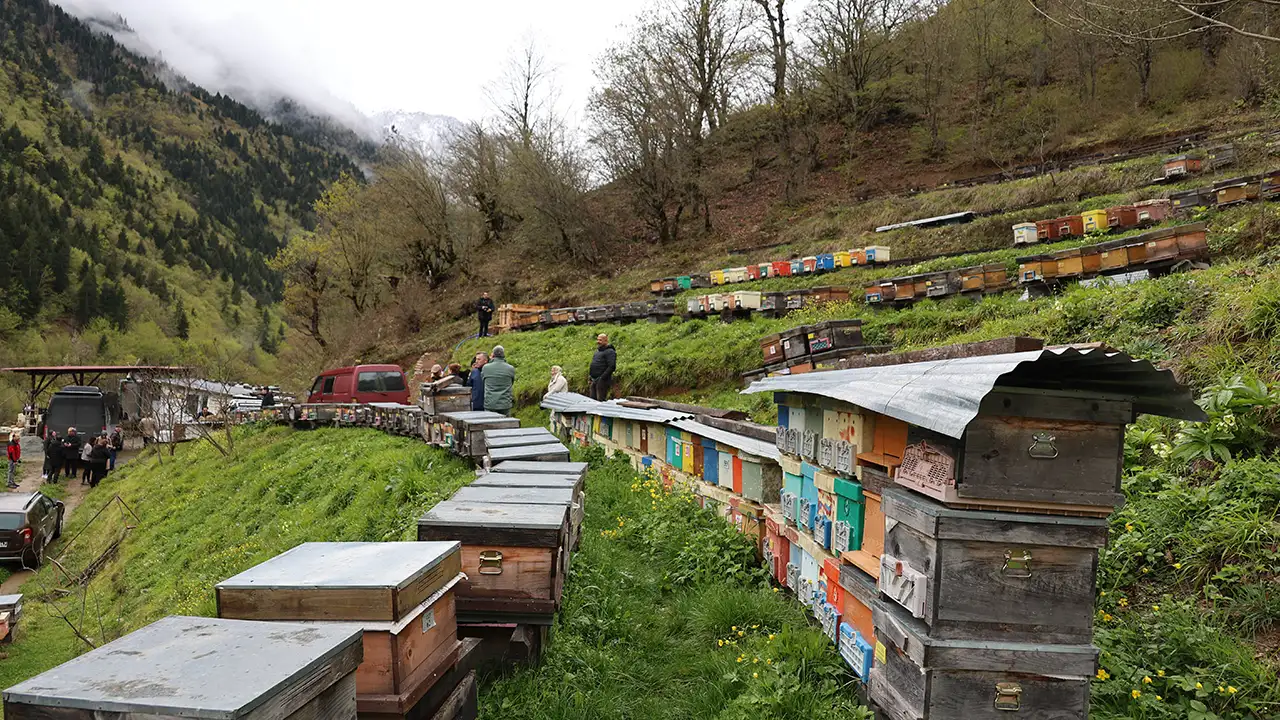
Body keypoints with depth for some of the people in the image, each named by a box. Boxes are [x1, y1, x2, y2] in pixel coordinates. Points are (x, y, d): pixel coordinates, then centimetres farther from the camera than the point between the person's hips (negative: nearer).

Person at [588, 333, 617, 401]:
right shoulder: (597, 351, 20)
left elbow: (611, 367, -20)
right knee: (592, 399, 11)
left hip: (602, 381, -9)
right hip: (593, 380, 9)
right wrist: (590, 379, 21)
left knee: (601, 400, -9)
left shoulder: (610, 352, -10)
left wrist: (602, 378, -23)